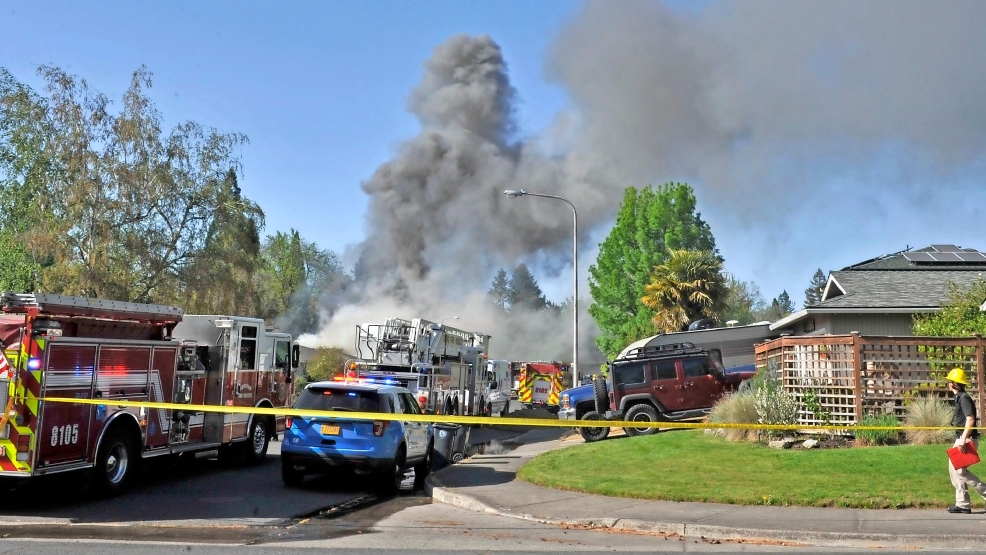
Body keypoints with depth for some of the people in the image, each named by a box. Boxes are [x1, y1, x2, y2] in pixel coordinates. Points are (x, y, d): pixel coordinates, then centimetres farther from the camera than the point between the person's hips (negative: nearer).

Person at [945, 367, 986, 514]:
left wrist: (963, 440, -27)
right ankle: (963, 504, 11)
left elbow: (970, 420, -23)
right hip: (961, 439, 10)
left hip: (967, 440, -10)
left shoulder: (964, 398, -15)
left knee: (960, 470, -11)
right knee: (954, 469, 9)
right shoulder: (959, 397, 15)